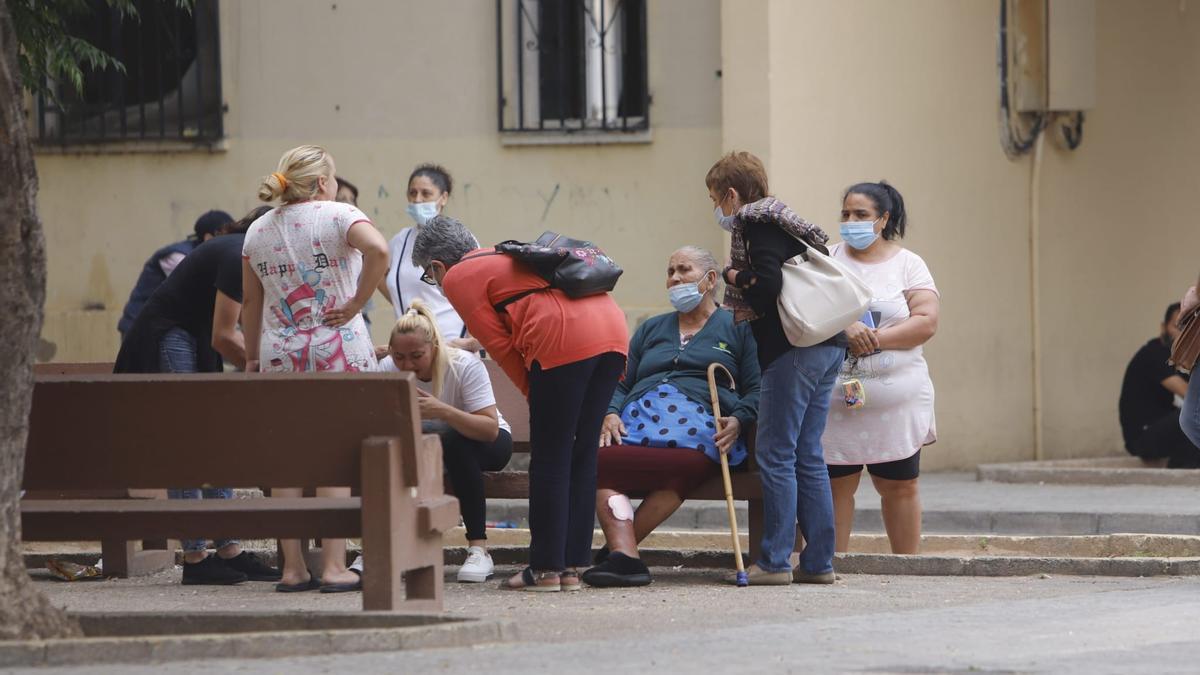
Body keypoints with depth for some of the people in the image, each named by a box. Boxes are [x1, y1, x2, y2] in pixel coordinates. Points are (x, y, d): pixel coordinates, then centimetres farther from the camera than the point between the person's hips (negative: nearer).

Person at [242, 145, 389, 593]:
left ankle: (293, 568, 8)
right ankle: (334, 568, -5)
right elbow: (378, 250, -26)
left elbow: (251, 303, 14)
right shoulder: (338, 216, -6)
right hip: (337, 352, -4)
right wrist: (356, 304, -15)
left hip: (280, 358, 4)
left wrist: (251, 358, 23)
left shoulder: (258, 231, 9)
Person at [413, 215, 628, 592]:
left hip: (564, 340, -8)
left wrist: (532, 391, 12)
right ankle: (571, 566, 14)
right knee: (582, 455, 11)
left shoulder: (458, 278, 10)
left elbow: (500, 345, 3)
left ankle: (546, 568, 2)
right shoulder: (503, 257, 34)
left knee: (550, 459, 0)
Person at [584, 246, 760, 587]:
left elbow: (756, 390, 10)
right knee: (601, 462, -34)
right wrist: (610, 414, 3)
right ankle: (623, 556, -45)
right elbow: (622, 384, 25)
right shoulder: (651, 329, 34)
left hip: (700, 423, -4)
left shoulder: (737, 328, 21)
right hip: (638, 416, 4)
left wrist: (737, 422, -10)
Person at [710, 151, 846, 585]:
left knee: (775, 455, -6)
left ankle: (775, 561, -6)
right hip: (828, 347, 10)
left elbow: (768, 286, -19)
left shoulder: (757, 226, -7)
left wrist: (735, 277, -1)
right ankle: (819, 562, 9)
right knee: (808, 456, 10)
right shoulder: (777, 220, 22)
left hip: (794, 350, -10)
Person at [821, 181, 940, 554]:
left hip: (896, 397, -1)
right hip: (835, 396, 1)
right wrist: (844, 327, -20)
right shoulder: (827, 259, 10)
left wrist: (877, 338, -15)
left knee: (899, 485, 4)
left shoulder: (908, 264, 6)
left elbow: (926, 323, -5)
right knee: (835, 482, 0)